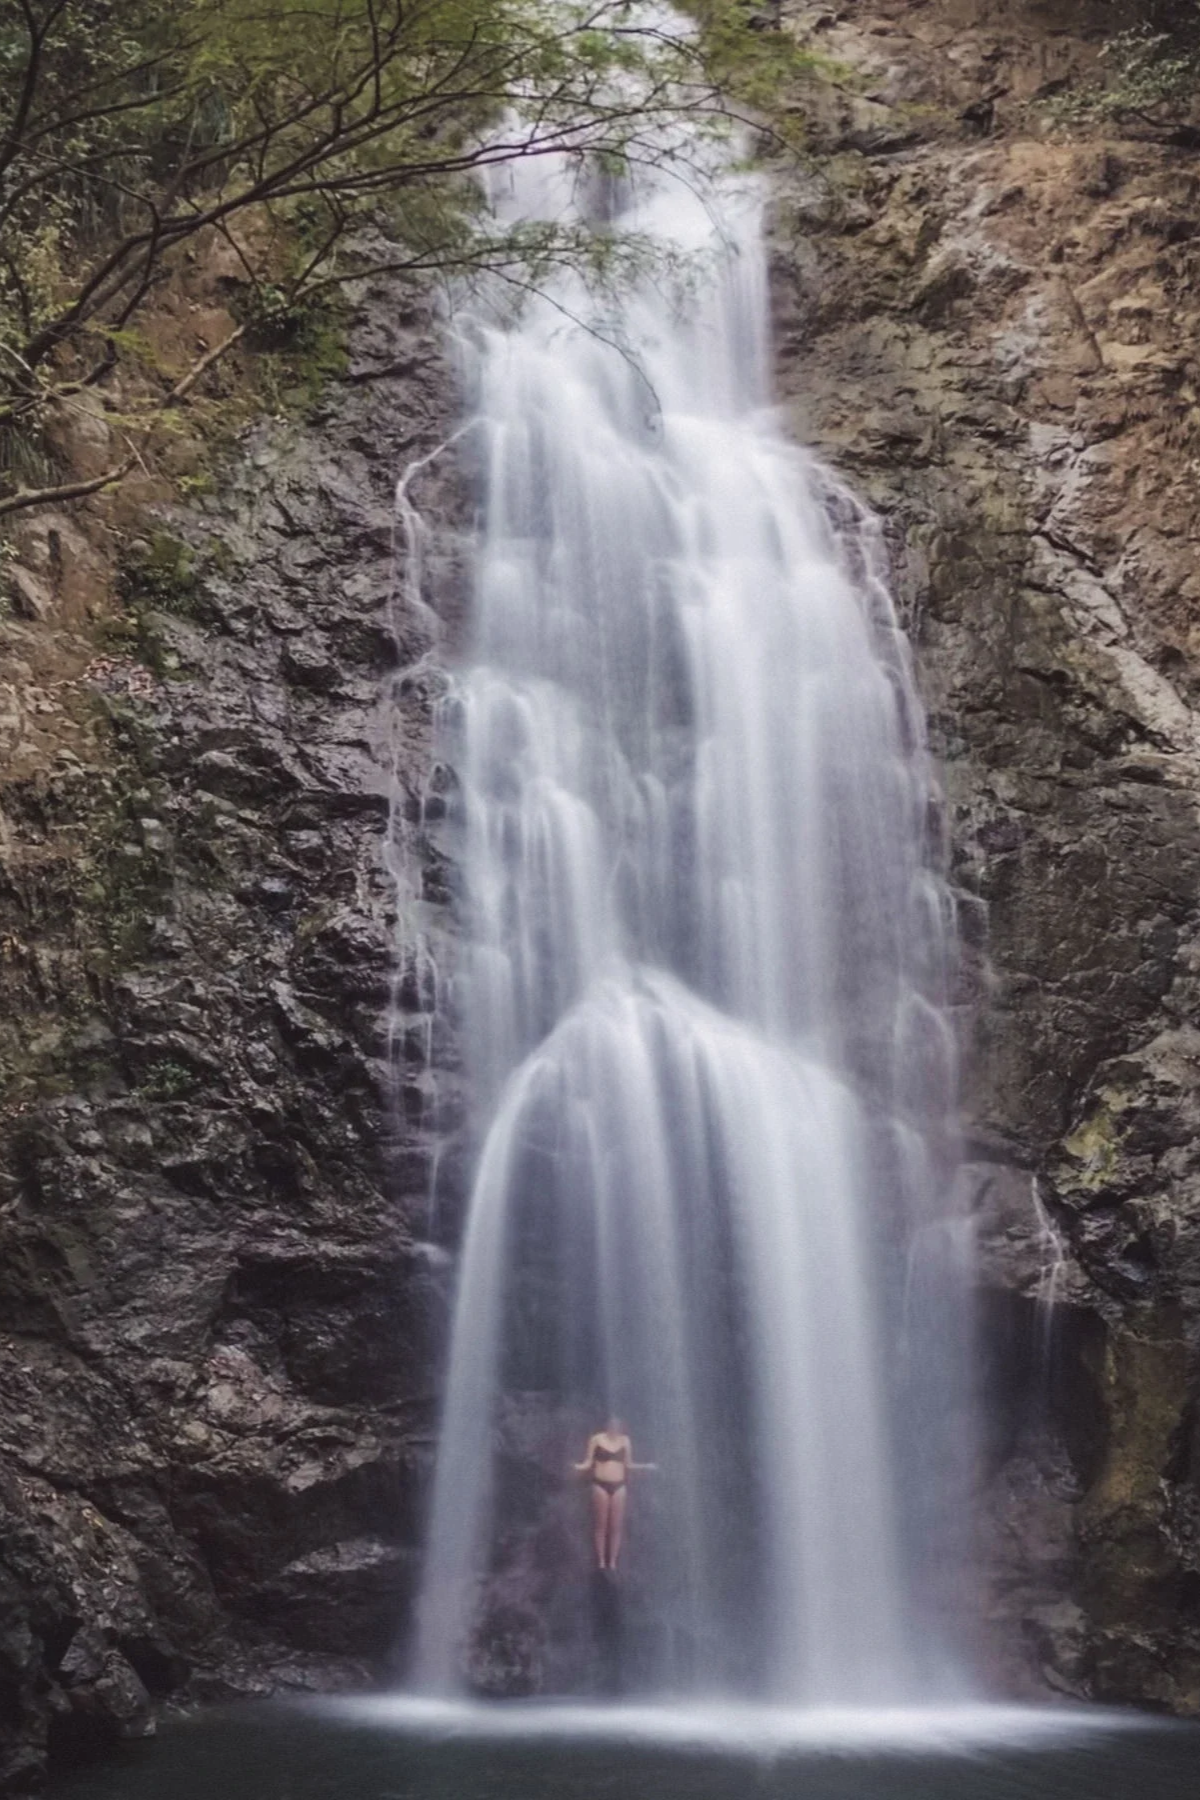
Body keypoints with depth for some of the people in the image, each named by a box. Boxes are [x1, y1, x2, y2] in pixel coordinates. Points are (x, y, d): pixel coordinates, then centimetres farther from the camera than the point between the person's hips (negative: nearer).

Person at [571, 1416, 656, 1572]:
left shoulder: (624, 1441, 5)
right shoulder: (596, 1439, -2)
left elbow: (628, 1464, 11)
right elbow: (588, 1462, 0)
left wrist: (646, 1466, 1)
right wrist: (578, 1467, -19)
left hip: (619, 1485, 2)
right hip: (601, 1484, -2)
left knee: (617, 1525, 1)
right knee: (601, 1525, 0)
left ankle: (613, 1562, 7)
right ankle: (601, 1562, 5)